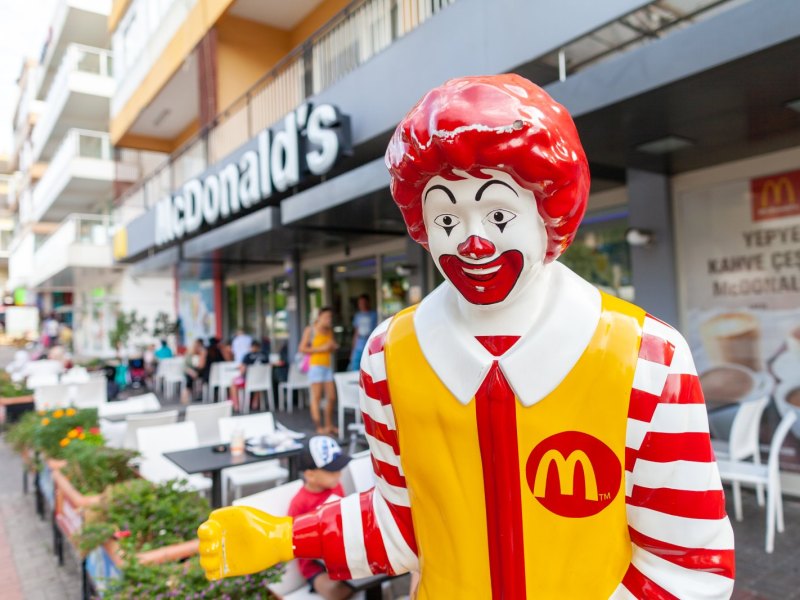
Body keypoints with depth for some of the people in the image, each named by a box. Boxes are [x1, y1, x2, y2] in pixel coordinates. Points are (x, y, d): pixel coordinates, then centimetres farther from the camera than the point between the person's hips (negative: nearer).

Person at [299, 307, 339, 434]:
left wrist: (333, 347, 0)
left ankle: (329, 425, 19)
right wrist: (321, 348, -14)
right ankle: (319, 427, -3)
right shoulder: (310, 330, -4)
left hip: (328, 366, 6)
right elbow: (302, 348, -8)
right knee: (317, 396, -6)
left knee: (332, 397, 6)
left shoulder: (329, 331, 13)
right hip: (316, 366, -6)